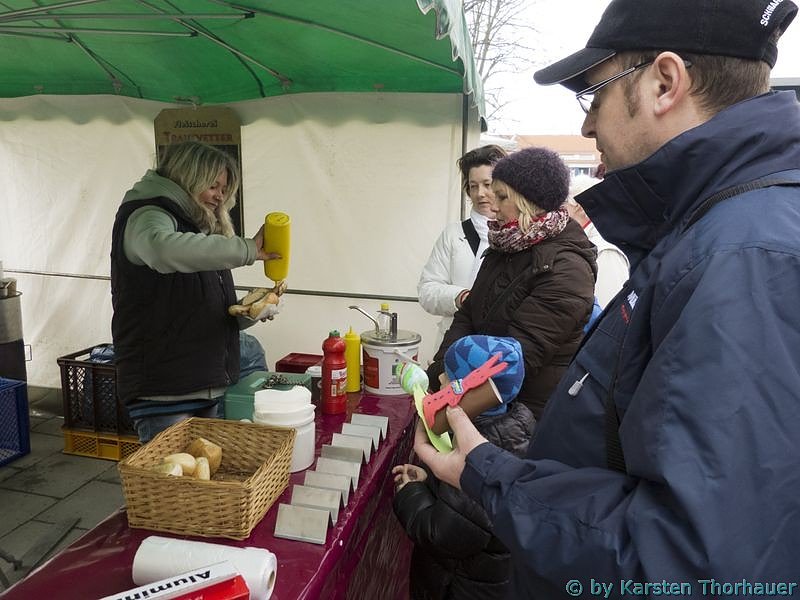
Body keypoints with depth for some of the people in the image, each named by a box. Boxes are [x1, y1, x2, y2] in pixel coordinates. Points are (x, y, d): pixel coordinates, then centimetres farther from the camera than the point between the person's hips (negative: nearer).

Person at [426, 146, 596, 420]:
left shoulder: (565, 267, -21)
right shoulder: (506, 247, 7)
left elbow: (522, 350, -27)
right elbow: (467, 315, 5)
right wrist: (440, 371, -11)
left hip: (534, 410, -7)